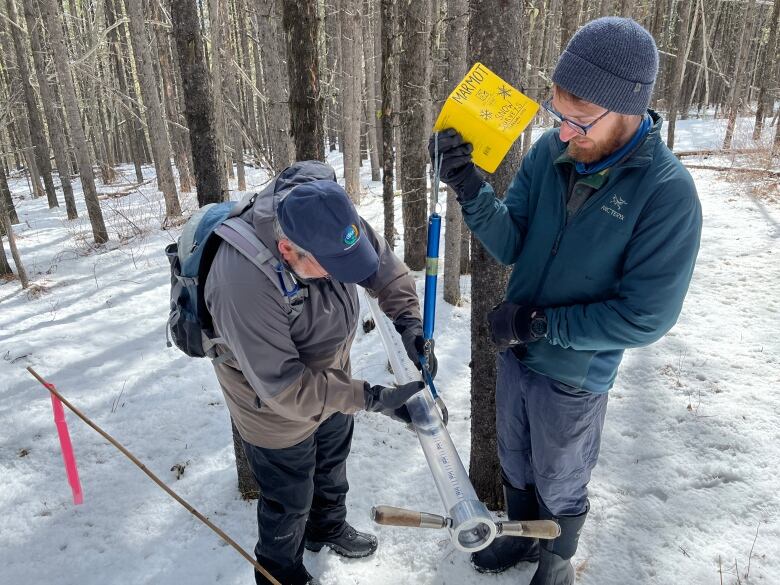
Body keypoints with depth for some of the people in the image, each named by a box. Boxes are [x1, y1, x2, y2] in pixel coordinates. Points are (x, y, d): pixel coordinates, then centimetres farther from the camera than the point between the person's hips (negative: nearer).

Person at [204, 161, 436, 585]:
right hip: (277, 405, -6)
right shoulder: (243, 284, -43)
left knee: (332, 463, 31)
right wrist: (373, 398, -34)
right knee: (289, 499, 17)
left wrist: (408, 320, -23)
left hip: (329, 375, 7)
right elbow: (286, 387, -36)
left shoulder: (328, 216, -25)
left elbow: (385, 266, -8)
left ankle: (328, 526, 62)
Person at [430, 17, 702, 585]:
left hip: (575, 375, -4)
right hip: (516, 353, 5)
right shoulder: (551, 150, -12)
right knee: (515, 464, 26)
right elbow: (510, 245, -10)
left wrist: (540, 323, -22)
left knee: (559, 485, 20)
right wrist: (471, 188, -28)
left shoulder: (669, 193, -25)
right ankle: (522, 536, 55)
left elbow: (645, 317, -23)